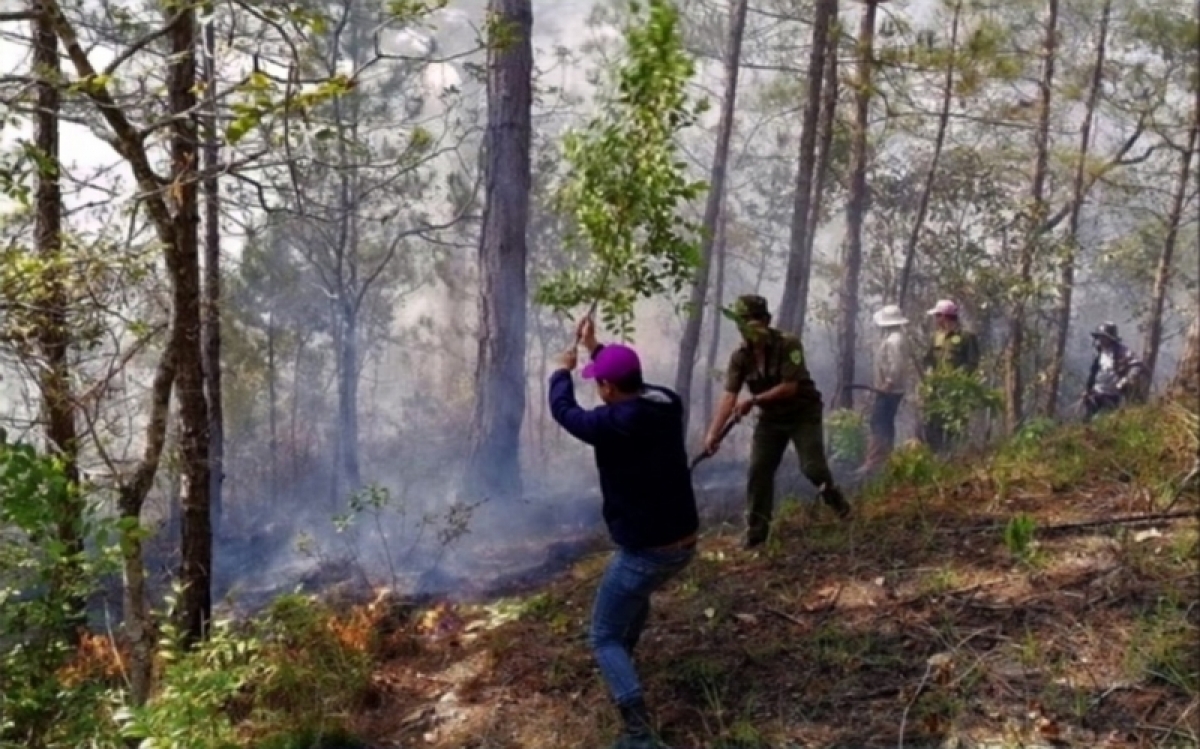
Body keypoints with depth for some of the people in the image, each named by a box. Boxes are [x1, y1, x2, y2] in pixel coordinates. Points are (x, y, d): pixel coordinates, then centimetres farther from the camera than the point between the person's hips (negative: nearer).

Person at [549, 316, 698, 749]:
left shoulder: (612, 424, -23)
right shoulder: (666, 406, -2)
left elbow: (563, 411, -2)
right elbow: (632, 383, 20)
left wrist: (563, 370, 17)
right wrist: (595, 348, 30)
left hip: (645, 552, -8)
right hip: (684, 543, 8)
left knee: (605, 639, 6)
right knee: (637, 592, 38)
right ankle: (625, 655, 58)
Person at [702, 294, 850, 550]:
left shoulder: (788, 345, -23)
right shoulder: (740, 357, -11)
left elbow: (789, 387, -25)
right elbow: (729, 395, -19)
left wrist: (753, 401, -29)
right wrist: (713, 432, -30)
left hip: (803, 414, -4)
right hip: (771, 418, 4)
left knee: (812, 467, -13)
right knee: (758, 470, -3)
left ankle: (837, 502, 18)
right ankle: (756, 529, 7)